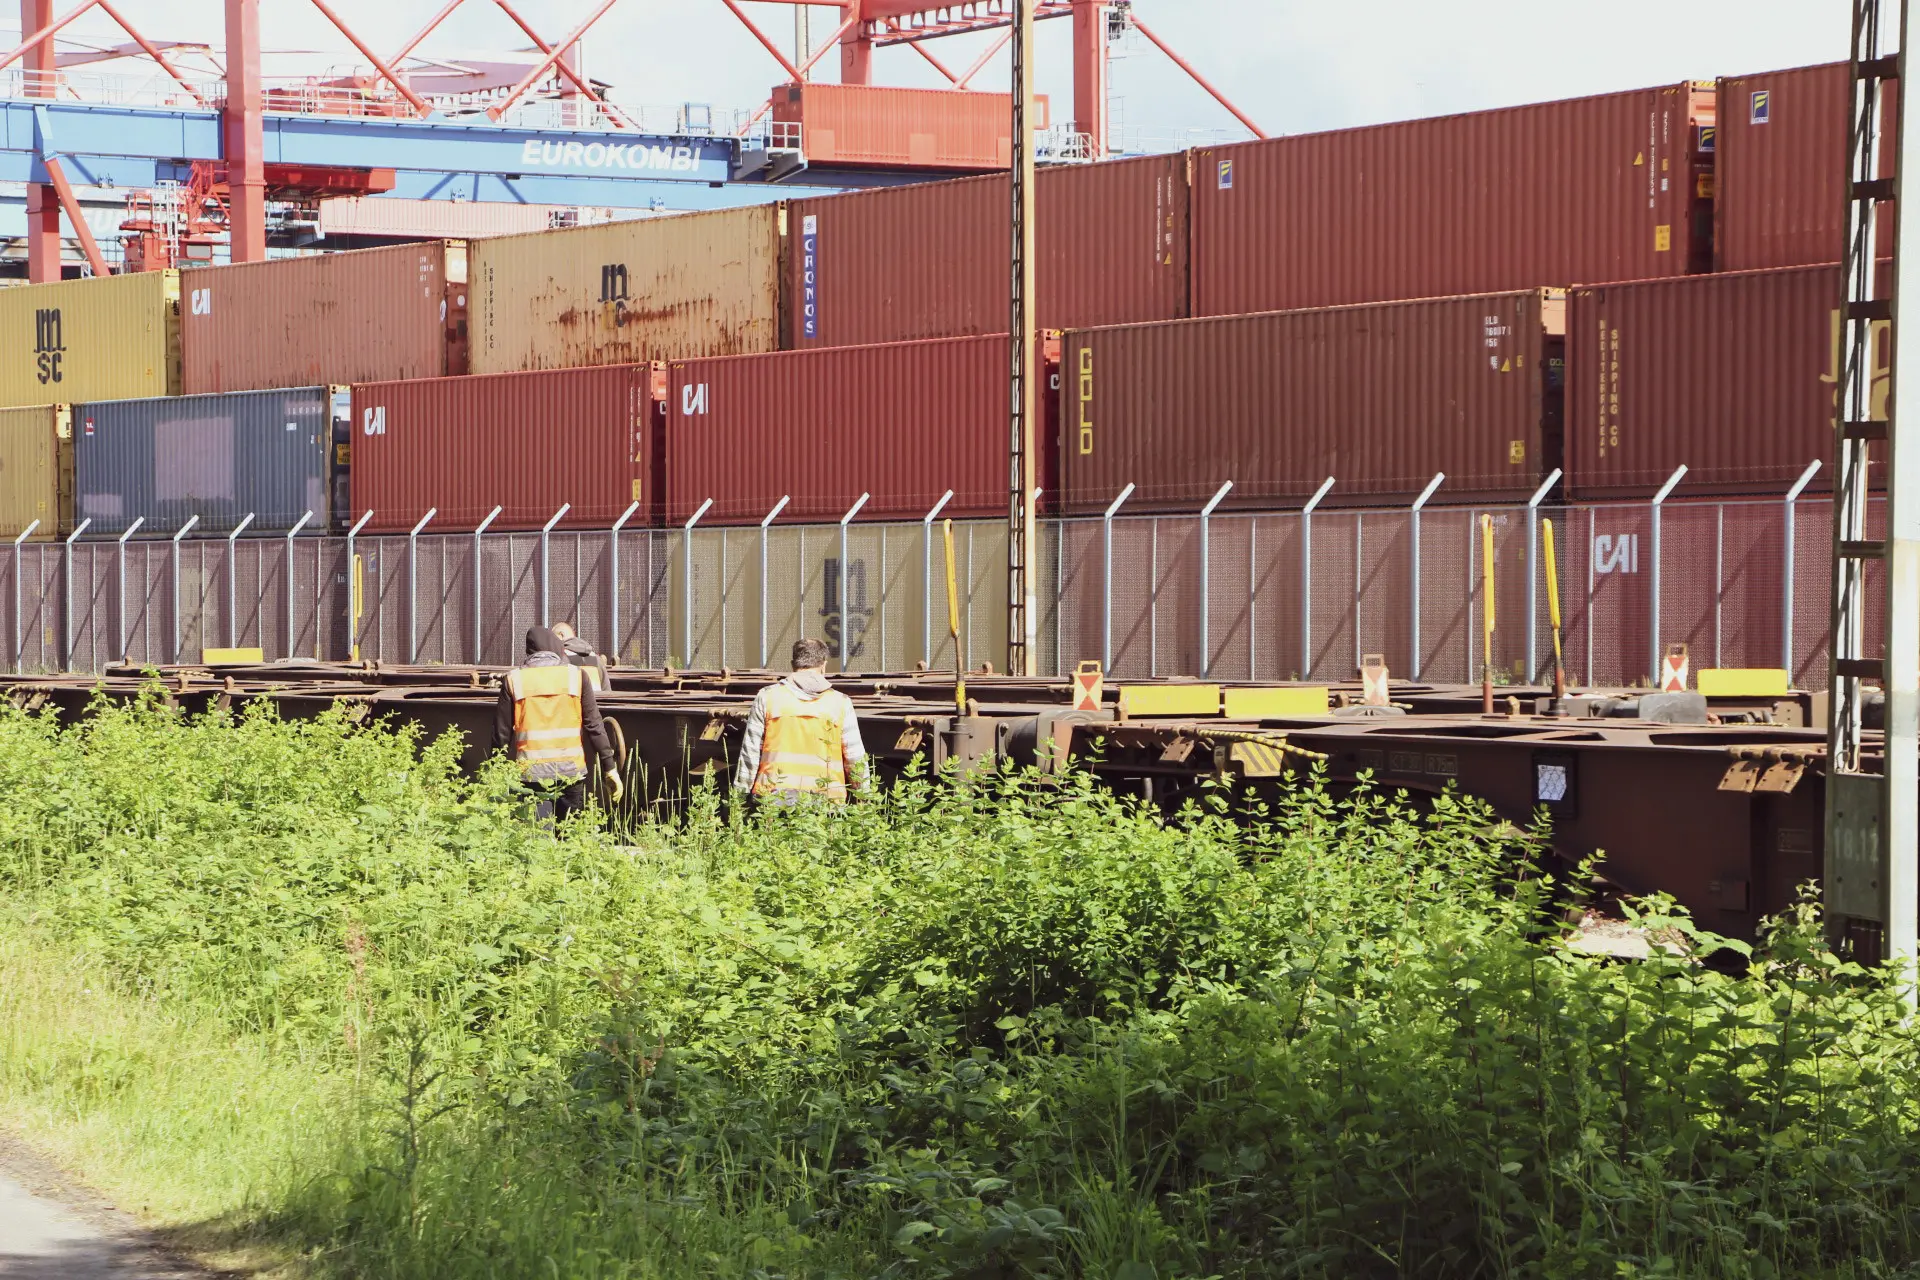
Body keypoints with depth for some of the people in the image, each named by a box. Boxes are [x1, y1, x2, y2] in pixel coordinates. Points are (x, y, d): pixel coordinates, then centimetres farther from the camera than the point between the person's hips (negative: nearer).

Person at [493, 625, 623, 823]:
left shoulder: (514, 680, 4)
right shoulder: (576, 676, 3)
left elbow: (501, 733, 5)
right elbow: (594, 726, 0)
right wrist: (610, 768, 3)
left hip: (532, 773, -1)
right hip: (571, 770, 1)